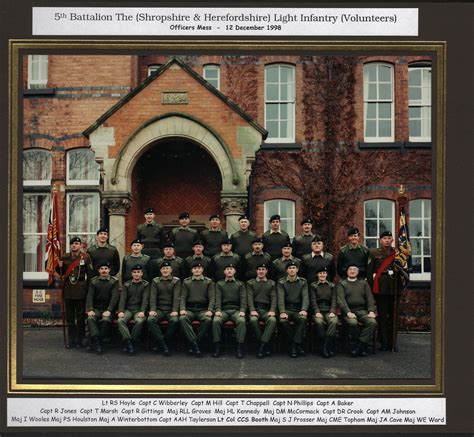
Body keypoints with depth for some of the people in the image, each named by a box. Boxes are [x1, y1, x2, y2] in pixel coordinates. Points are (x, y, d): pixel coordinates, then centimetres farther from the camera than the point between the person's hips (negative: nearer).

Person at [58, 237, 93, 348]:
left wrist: (88, 288, -6)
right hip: (68, 290, 3)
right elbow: (62, 273, 15)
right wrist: (60, 267, -6)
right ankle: (70, 340, 14)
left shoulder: (85, 257, -1)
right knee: (69, 317, 8)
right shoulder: (65, 258, 8)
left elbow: (90, 274, 0)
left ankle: (79, 340, 10)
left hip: (80, 290, -3)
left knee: (80, 316, 3)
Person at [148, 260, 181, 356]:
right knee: (150, 320, -29)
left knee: (175, 320, -33)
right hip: (159, 309, 2)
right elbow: (153, 296, 1)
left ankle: (160, 345, -19)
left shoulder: (176, 281, 7)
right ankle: (163, 345, -26)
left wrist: (175, 310, -19)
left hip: (171, 310, -2)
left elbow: (177, 297, -5)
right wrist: (152, 309, -15)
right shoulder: (155, 281, 12)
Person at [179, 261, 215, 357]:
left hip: (203, 309, -1)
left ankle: (194, 344, -23)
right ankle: (194, 344, -35)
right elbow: (183, 297, 8)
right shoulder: (186, 282, 15)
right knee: (182, 319, -32)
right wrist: (182, 309, -11)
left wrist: (210, 310, -13)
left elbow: (212, 297, 3)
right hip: (189, 309, 1)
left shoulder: (208, 282, 11)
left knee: (208, 320, -34)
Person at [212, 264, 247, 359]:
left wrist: (242, 310, -12)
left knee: (241, 321, -33)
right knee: (216, 321, -32)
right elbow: (218, 298, 4)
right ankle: (216, 346, -24)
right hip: (223, 310, 0)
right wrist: (218, 310, -14)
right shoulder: (219, 284, 17)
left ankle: (240, 347, -30)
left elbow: (243, 298, 6)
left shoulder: (240, 284, 18)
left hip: (236, 310, 0)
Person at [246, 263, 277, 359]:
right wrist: (252, 310, -14)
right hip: (255, 308, 0)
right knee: (253, 320, -35)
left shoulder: (272, 283, 18)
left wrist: (272, 310, -11)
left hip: (267, 309, 1)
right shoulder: (250, 283, 16)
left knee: (272, 320, -34)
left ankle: (262, 346, -36)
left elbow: (274, 298, 7)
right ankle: (266, 346, -24)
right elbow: (250, 297, 3)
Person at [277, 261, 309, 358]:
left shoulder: (303, 282, 9)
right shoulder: (281, 282, 6)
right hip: (287, 309, 0)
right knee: (283, 320, -33)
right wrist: (282, 312, -24)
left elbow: (305, 297, -2)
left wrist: (304, 310, -22)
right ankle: (298, 345, -16)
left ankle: (294, 345, -25)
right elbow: (280, 298, -6)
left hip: (298, 309, 0)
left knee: (303, 318, -34)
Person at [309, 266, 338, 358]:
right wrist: (317, 312, -15)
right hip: (318, 310, -1)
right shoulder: (313, 285, 11)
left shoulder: (332, 286, 17)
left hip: (329, 310, 1)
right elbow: (313, 300, 1)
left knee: (333, 322, -33)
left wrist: (332, 311, -10)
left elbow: (334, 300, 7)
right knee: (319, 322, -35)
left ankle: (326, 347, -31)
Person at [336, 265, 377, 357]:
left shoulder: (364, 283, 20)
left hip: (362, 310, 3)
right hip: (348, 311, -3)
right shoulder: (341, 284, 11)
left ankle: (360, 346, -25)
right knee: (353, 323, -36)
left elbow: (370, 298, 11)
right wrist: (348, 312, -19)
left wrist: (371, 311, -7)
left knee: (372, 322, -28)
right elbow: (341, 300, -3)